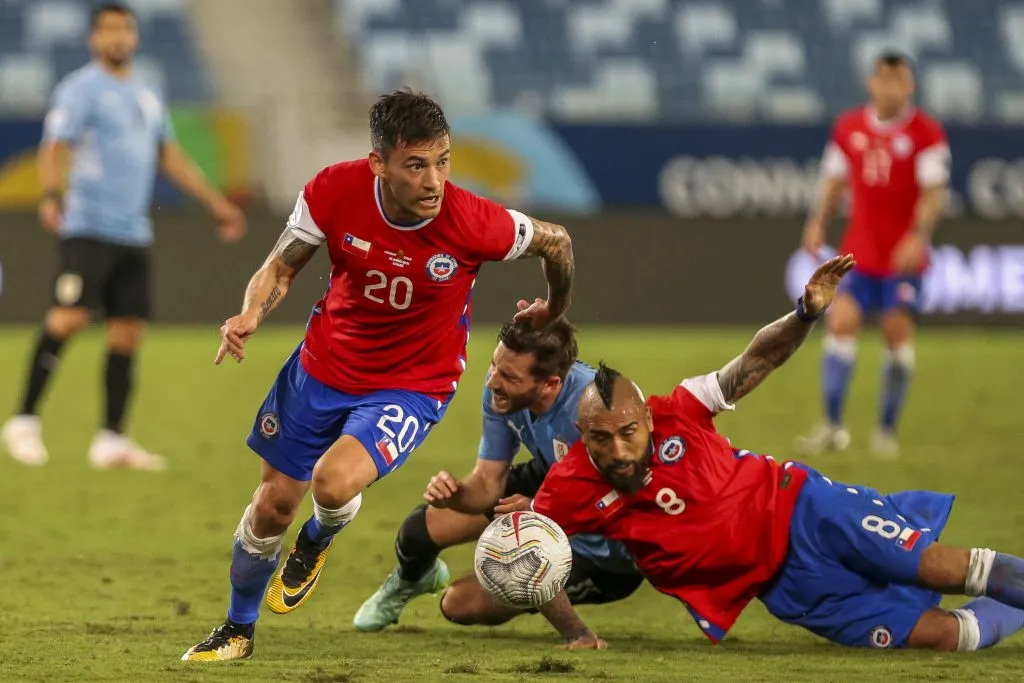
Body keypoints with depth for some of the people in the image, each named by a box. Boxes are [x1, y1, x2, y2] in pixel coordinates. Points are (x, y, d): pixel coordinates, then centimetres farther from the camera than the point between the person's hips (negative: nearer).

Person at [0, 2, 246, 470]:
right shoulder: (81, 89, -4)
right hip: (89, 228, -7)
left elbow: (171, 158, 27)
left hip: (133, 234, 7)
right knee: (69, 318, -17)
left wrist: (216, 204, 26)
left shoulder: (146, 97, 19)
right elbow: (54, 148, -13)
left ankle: (111, 441, 10)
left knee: (127, 335, 4)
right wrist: (50, 196, -30)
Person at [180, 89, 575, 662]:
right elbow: (283, 266, -5)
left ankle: (318, 541, 12)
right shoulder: (334, 192, -23)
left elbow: (556, 242, -7)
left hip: (413, 386, -3)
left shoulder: (474, 222, -28)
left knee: (334, 482, -27)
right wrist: (251, 316, -25)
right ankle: (238, 630, 39)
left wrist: (553, 314, 12)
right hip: (324, 364, 3)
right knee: (274, 503, 12)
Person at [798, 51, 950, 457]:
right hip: (858, 252, 3)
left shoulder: (926, 134, -7)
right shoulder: (848, 128, 5)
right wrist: (818, 222, 4)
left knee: (898, 333, -1)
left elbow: (934, 193, -11)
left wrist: (919, 236, -24)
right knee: (841, 322, -9)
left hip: (903, 256, -3)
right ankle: (833, 427, -4)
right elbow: (835, 181, 16)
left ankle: (887, 430, 11)